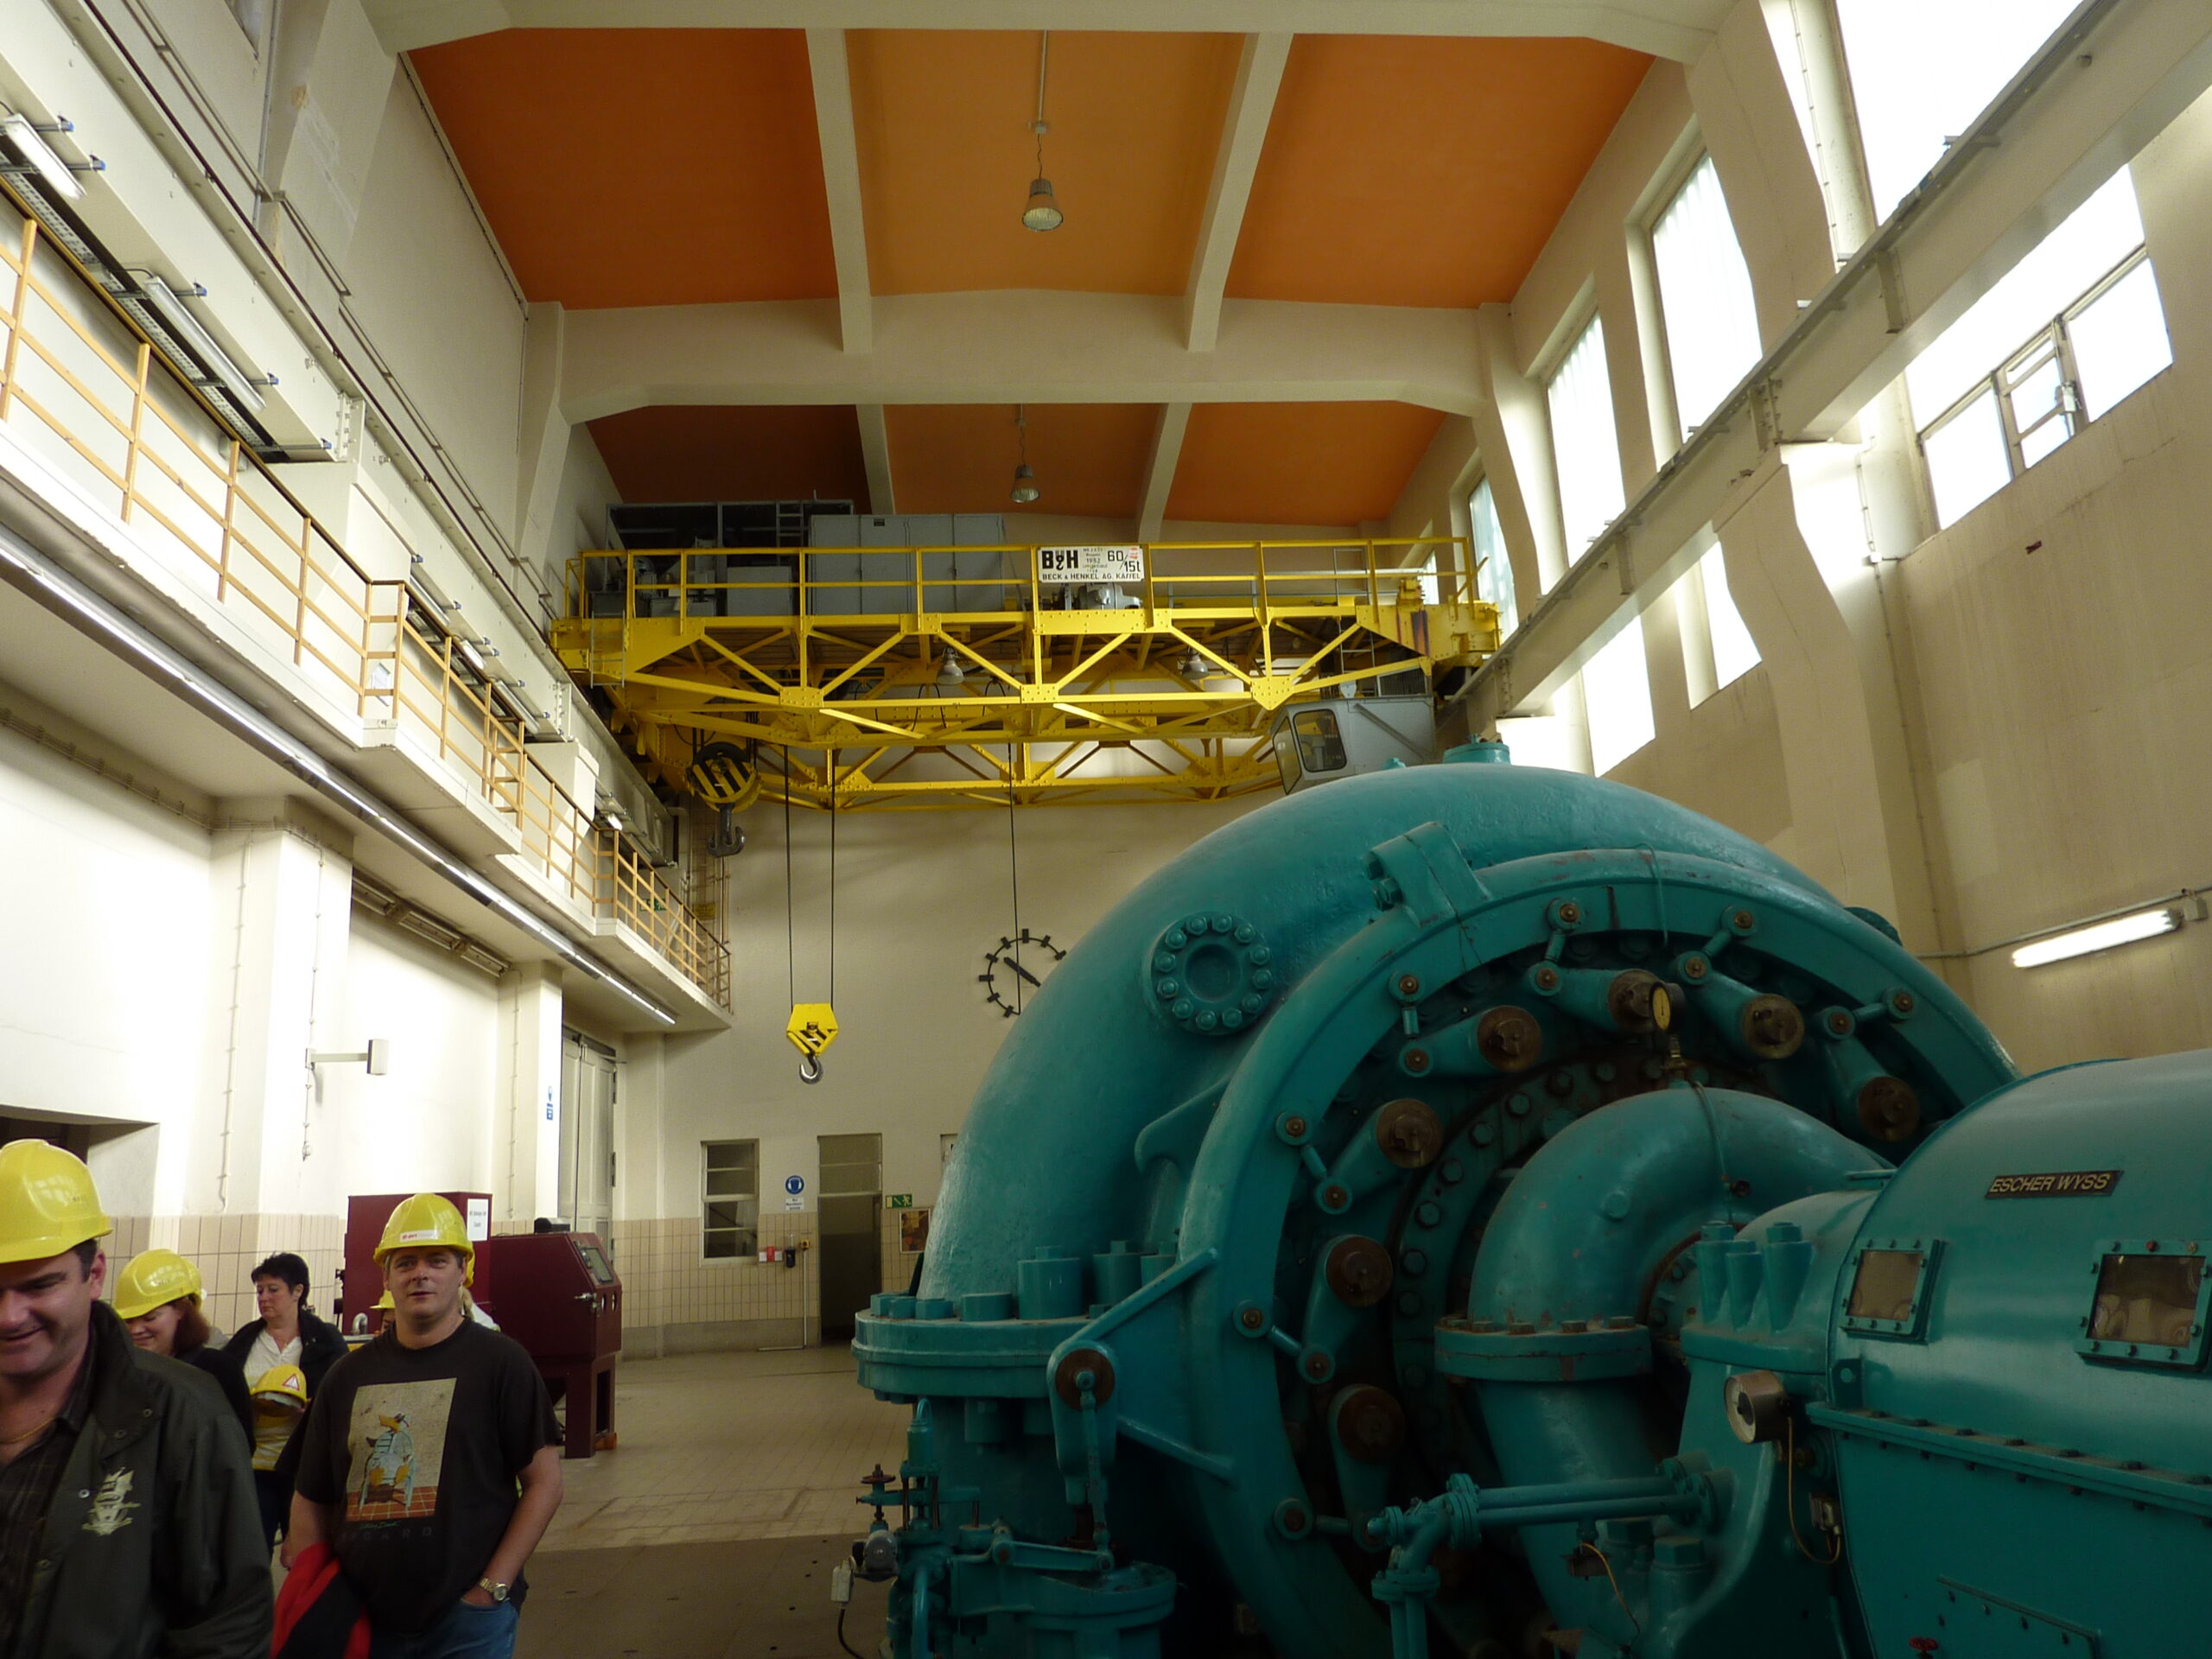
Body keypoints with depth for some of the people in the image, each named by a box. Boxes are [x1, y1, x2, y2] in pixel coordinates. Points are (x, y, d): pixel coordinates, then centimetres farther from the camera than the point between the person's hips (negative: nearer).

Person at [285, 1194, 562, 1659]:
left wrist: (492, 1587, -12)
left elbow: (544, 1481, -7)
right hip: (365, 1619, 4)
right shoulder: (348, 1376, 7)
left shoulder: (499, 1362, -6)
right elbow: (311, 1499, 11)